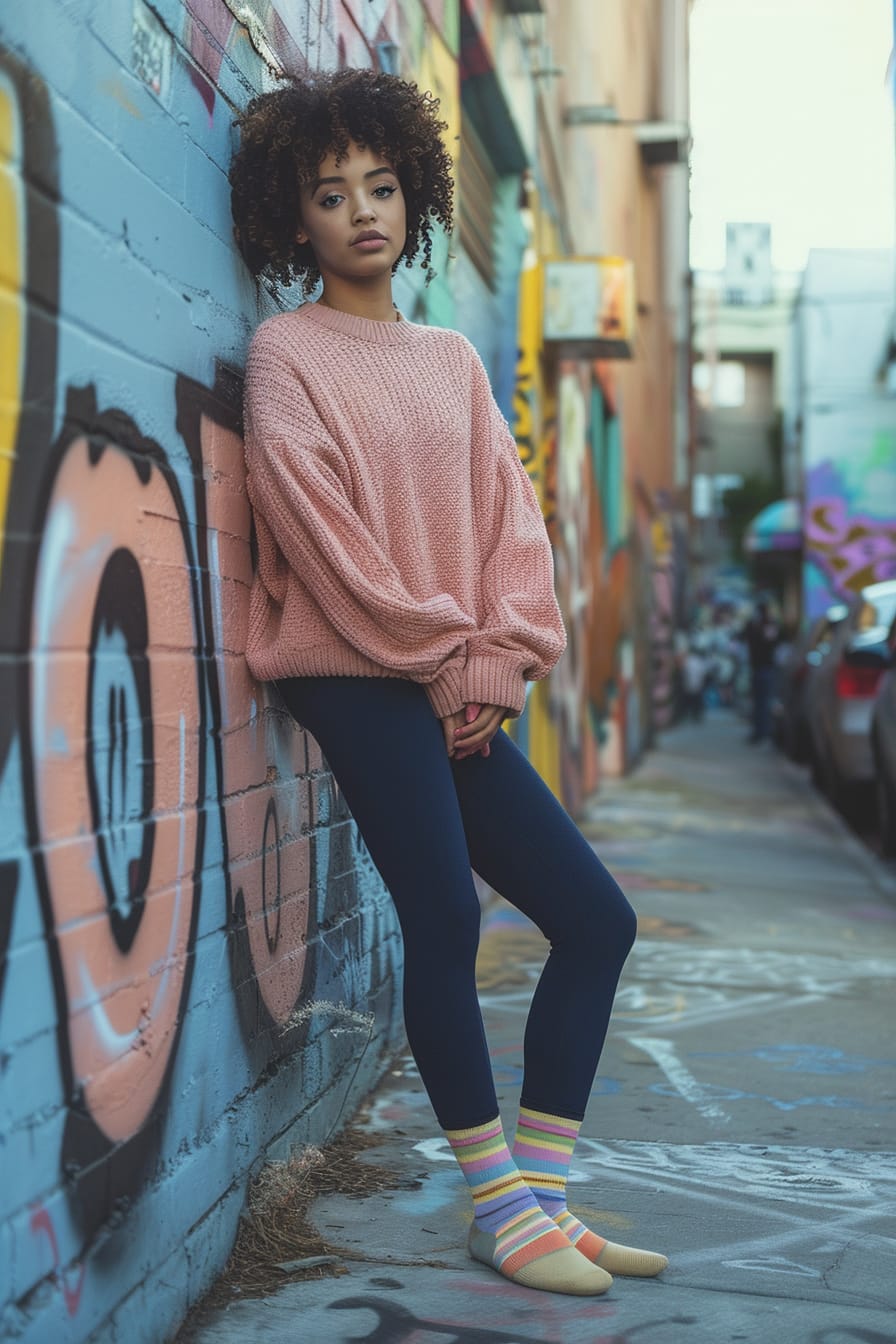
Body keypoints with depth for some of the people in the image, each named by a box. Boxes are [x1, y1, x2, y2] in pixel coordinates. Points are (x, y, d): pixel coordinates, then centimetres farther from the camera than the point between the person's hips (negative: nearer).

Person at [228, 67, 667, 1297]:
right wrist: (440, 659, -10)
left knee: (596, 917, 1)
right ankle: (499, 1205, 0)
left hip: (458, 692, 6)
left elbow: (508, 513, 10)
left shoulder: (453, 359, 17)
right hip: (358, 675, -6)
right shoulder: (287, 353, 0)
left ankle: (544, 1193, 9)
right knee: (444, 917, -16)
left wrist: (498, 659, -5)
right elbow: (321, 534, -9)